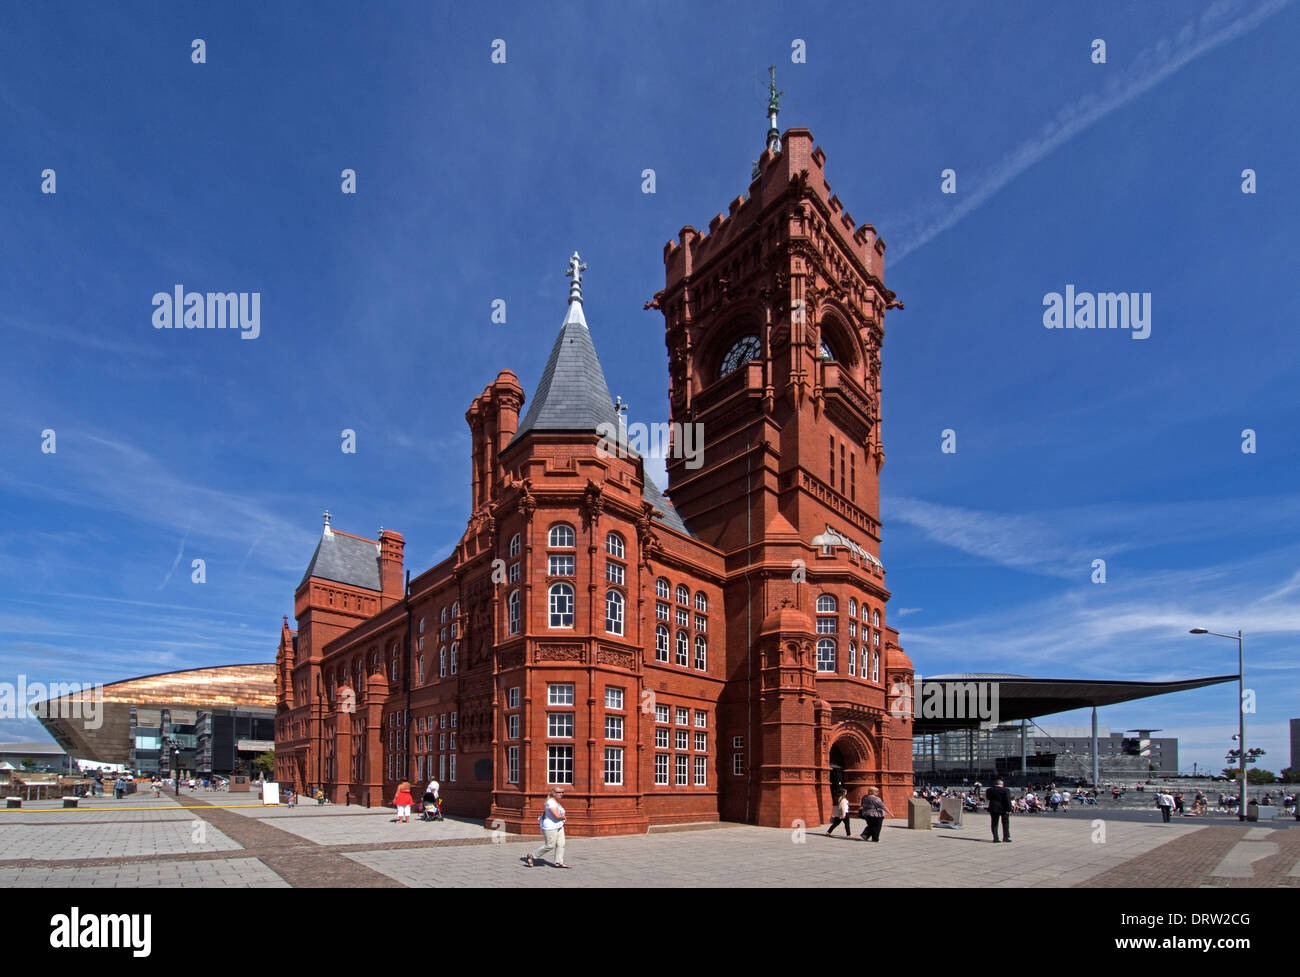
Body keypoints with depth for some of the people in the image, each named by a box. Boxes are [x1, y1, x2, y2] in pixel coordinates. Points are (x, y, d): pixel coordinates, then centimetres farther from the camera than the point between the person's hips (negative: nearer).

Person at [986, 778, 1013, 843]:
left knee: (994, 824, 7)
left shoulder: (989, 790, 3)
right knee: (1005, 823, 12)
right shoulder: (1006, 790, -8)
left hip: (993, 809, 2)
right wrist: (1009, 809, -12)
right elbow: (1008, 800, -13)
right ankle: (1005, 837, 12)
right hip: (1004, 809, -2)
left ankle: (995, 838, 2)